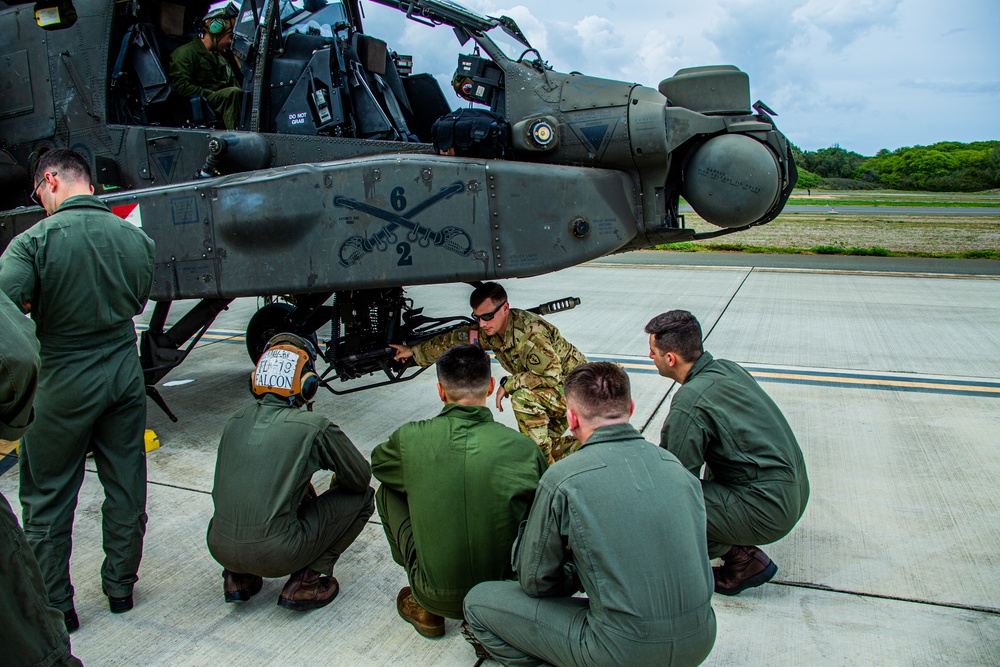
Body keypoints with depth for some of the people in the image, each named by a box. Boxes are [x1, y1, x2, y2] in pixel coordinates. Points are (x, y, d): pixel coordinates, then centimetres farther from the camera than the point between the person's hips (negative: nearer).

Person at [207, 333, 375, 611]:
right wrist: (338, 482, 27)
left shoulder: (236, 421, 7)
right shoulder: (314, 427, -10)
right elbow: (360, 478, 2)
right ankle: (306, 582, 2)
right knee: (363, 496, 8)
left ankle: (238, 577, 20)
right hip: (275, 555, -6)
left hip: (219, 548, 6)